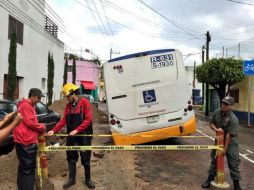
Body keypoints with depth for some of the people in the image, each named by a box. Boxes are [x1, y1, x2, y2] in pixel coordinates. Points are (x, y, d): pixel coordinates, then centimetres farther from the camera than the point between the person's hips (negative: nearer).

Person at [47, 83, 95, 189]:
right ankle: (71, 179, 25)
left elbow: (88, 119, -16)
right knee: (71, 158, 11)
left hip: (84, 135, -5)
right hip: (71, 136, 5)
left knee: (86, 158, 6)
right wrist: (54, 130, -6)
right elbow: (63, 120, 7)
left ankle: (88, 180, 21)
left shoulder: (84, 102, -9)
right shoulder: (68, 106, 9)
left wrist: (77, 130, -20)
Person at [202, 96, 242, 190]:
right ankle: (210, 179, 27)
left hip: (231, 142, -5)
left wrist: (225, 149, -20)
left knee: (233, 163, 1)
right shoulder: (217, 113, -6)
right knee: (214, 160, 13)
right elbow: (211, 123, 7)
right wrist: (216, 129, -16)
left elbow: (229, 135, -23)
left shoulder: (233, 119, -24)